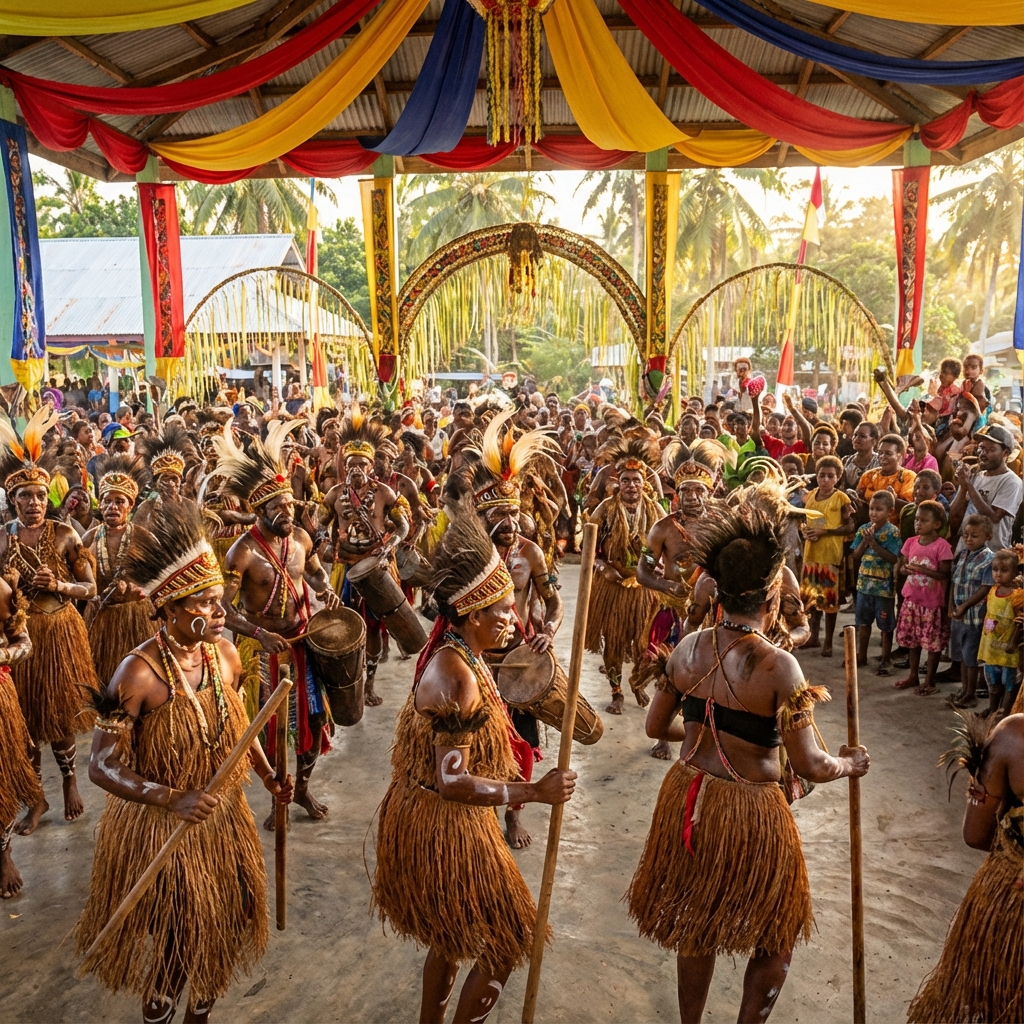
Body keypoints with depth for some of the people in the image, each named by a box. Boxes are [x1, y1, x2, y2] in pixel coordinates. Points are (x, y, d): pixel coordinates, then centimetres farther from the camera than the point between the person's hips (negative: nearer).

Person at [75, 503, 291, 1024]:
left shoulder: (225, 654, -8)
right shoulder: (139, 673, -25)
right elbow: (102, 765, -22)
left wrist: (267, 775, 0)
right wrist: (171, 799, -34)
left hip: (222, 816, 5)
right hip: (160, 826, -5)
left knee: (221, 922, 20)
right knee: (175, 933, 12)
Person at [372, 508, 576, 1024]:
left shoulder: (452, 654, 2)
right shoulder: (458, 677, -28)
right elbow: (452, 781, -28)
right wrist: (534, 792, -26)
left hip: (429, 820, 10)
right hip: (444, 828, -10)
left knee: (449, 937, 26)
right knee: (505, 942, 8)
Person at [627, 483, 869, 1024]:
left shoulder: (688, 648, -6)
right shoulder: (777, 666, -22)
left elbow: (657, 726, 5)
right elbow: (810, 767, -19)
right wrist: (851, 763, 1)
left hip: (687, 798, 5)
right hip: (748, 812, -5)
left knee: (695, 927, 26)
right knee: (776, 937, 22)